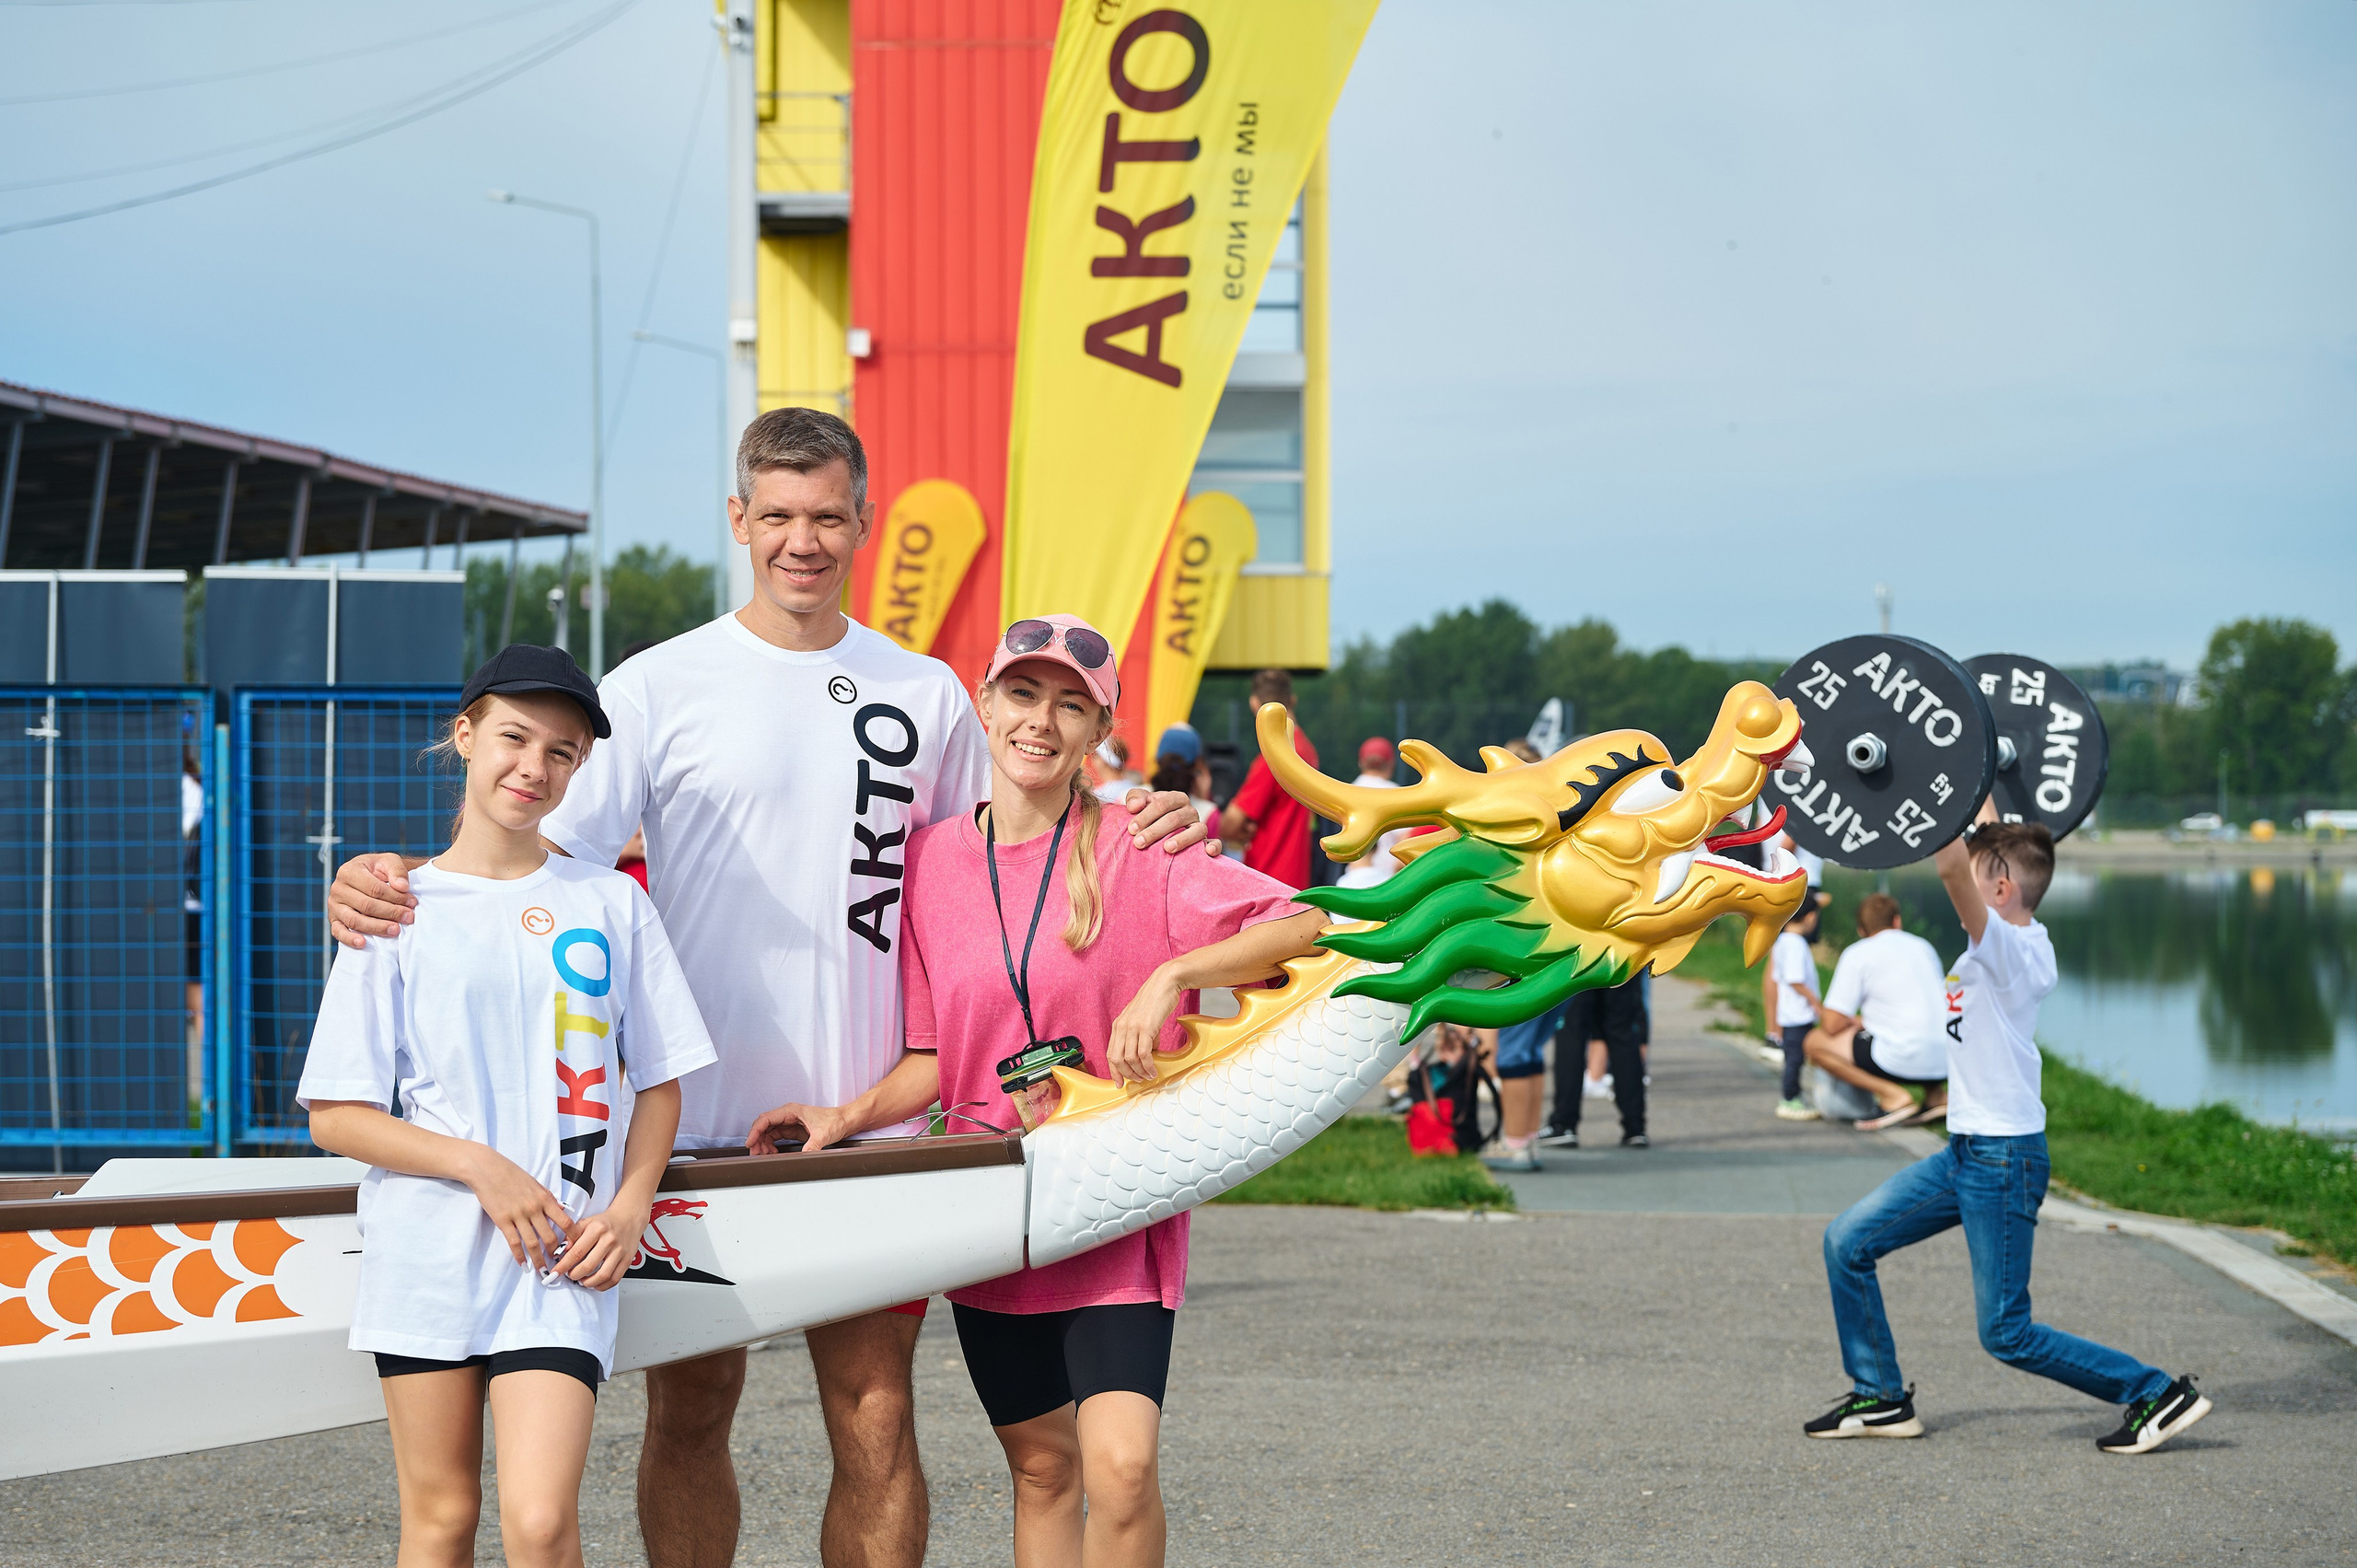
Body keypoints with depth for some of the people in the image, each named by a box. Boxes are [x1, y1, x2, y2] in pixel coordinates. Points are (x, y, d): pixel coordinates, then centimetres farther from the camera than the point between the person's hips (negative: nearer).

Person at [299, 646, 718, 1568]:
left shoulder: (611, 904, 8)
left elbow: (659, 1080, 13)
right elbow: (335, 1117, 0)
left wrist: (629, 1210, -3)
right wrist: (480, 1165, -12)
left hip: (563, 1258, 0)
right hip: (427, 1249, 0)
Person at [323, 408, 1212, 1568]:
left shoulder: (926, 697, 9)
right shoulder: (658, 688, 0)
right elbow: (539, 851, -6)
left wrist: (1135, 831, 2)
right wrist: (388, 884, -24)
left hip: (865, 1119, 2)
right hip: (695, 1118, -1)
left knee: (875, 1419, 1)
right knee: (689, 1413, 7)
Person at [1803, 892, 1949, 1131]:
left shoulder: (1857, 953, 1)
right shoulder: (1922, 946, 17)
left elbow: (1833, 1025, -4)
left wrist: (1857, 1022, 21)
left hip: (1905, 1063, -7)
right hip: (1946, 1063, 7)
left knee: (1814, 1042, 3)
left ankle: (1892, 1095, -6)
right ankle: (1936, 1096, 14)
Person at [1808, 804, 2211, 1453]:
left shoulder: (2008, 948, -20)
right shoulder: (2026, 940, 5)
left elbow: (1951, 867, -34)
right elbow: (1984, 849, 21)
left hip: (2003, 1160, -9)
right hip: (1965, 1152, 9)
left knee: (2007, 1334, -4)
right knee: (1847, 1242, 9)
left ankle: (2159, 1395, 3)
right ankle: (1881, 1398, 18)